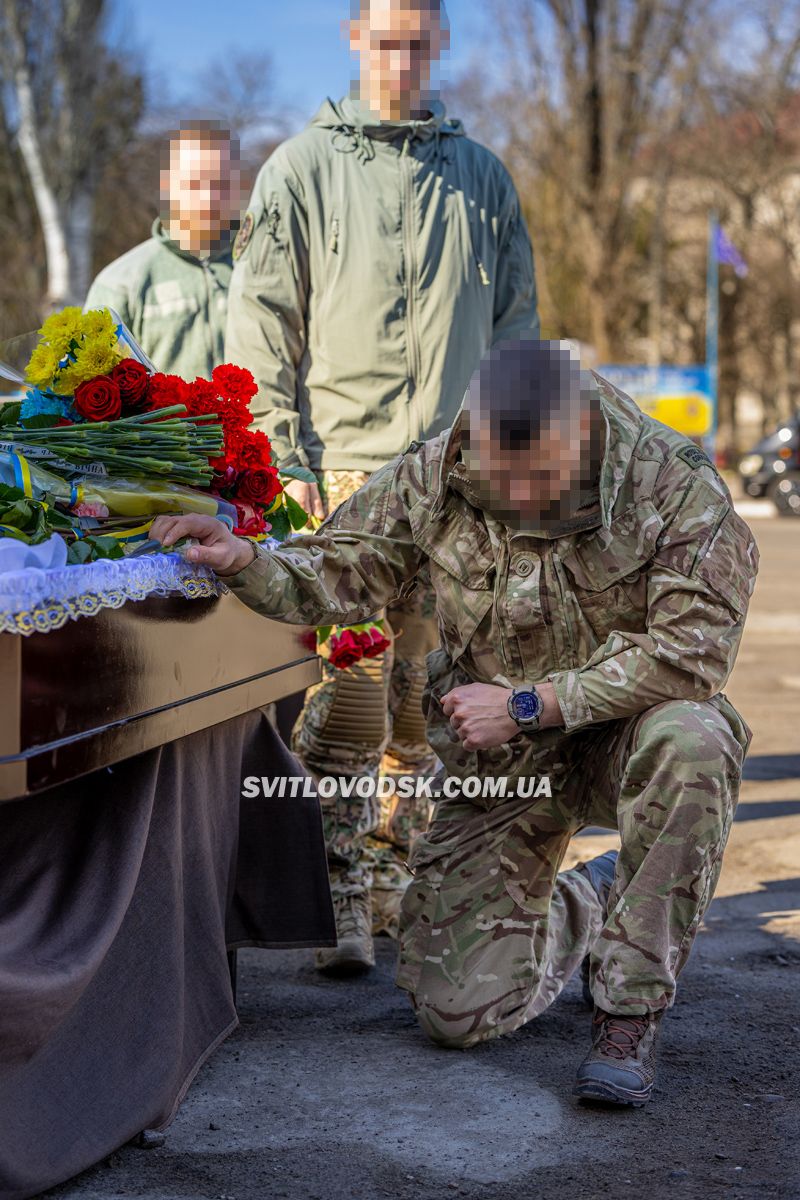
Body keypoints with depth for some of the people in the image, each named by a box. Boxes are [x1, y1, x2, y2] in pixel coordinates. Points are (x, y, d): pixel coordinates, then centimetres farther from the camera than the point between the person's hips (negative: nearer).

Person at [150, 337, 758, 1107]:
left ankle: (629, 1014, -23)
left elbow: (692, 649, -23)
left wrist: (530, 703, -24)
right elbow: (336, 577, -1)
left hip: (623, 733, -2)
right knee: (456, 1008, -5)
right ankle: (585, 906, 30)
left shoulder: (676, 486, -18)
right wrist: (243, 561, -24)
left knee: (690, 743, -41)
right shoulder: (434, 480, -8)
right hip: (500, 759, 2)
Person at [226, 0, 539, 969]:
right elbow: (259, 331, 3)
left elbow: (516, 327, 19)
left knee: (428, 691, 7)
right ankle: (340, 904, -3)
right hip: (342, 464, -3)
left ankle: (398, 885, 19)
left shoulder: (481, 177, 16)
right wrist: (281, 462, -6)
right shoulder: (302, 170, 6)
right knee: (349, 689, -10)